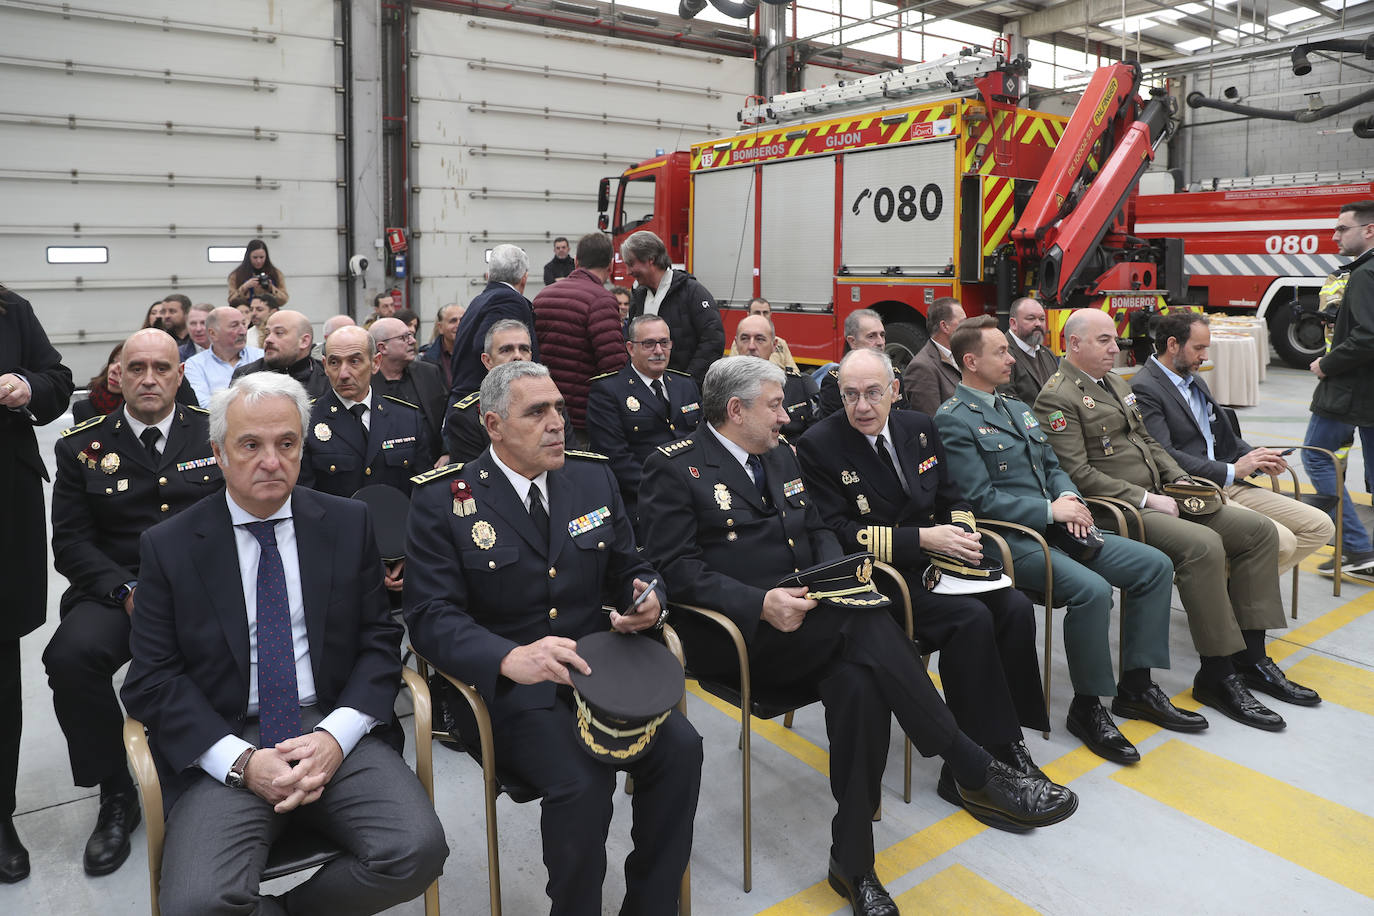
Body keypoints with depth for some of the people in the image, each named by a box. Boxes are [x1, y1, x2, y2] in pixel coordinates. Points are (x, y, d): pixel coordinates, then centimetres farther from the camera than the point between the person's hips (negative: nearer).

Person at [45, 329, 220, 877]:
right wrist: (127, 590, -14)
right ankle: (116, 795, -6)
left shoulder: (215, 434, 9)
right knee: (71, 656, -29)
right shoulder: (82, 447, 9)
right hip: (117, 589, 1)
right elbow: (71, 541, 4)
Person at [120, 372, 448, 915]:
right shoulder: (169, 547, 3)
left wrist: (337, 735, -11)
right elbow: (152, 678, 0)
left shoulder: (348, 524, 6)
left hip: (333, 731, 2)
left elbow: (379, 640, 5)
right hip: (224, 746, -1)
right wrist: (240, 762, -13)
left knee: (418, 849, -22)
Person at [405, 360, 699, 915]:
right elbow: (431, 617, -13)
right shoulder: (442, 500, -6)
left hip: (597, 662, 5)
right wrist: (511, 659, -32)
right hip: (504, 682, -4)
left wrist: (648, 602, -10)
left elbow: (630, 571, 15)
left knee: (680, 748, -18)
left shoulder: (593, 478, 8)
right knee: (582, 781, -28)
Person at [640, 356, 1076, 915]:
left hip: (806, 620, 6)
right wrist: (760, 603, -27)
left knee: (860, 681, -26)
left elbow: (818, 532, 21)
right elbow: (676, 568, -13)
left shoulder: (780, 456, 18)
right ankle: (974, 773, -16)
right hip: (732, 637, -6)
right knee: (867, 624, -28)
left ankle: (852, 863, -14)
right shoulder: (674, 468, -5)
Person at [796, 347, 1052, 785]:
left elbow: (952, 497, 16)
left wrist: (962, 533, -8)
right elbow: (840, 533, -14)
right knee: (970, 617, -26)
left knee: (1015, 607, -15)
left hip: (933, 563, 6)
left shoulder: (918, 427, 10)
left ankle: (1009, 736, -4)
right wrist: (922, 538, -21)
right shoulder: (819, 445, -9)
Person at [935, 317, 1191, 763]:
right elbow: (981, 499, -16)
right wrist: (1050, 511, -14)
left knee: (1155, 565, -1)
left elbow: (1053, 467, 22)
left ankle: (1135, 686, 9)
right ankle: (1086, 707, -9)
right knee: (1092, 589, -30)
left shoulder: (1019, 409, 20)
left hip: (1055, 528, 9)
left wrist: (1070, 498, 0)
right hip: (1011, 539, -9)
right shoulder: (953, 420, -9)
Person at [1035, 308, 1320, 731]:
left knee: (1259, 530, 0)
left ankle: (1250, 657, 4)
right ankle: (1216, 675, -17)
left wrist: (1180, 479, 8)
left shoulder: (1116, 383, 20)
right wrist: (1145, 499, -18)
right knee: (1202, 545, -30)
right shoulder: (1057, 398, -11)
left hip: (1159, 497, 10)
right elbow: (1078, 474, -19)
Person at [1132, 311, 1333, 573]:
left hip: (1226, 486, 10)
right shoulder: (1143, 389, -11)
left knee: (1320, 527, 2)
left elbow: (1224, 435, 26)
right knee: (1280, 540, -24)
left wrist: (1256, 458, 5)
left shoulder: (1195, 380, 21)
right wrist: (1232, 470, -15)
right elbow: (1164, 457, -20)